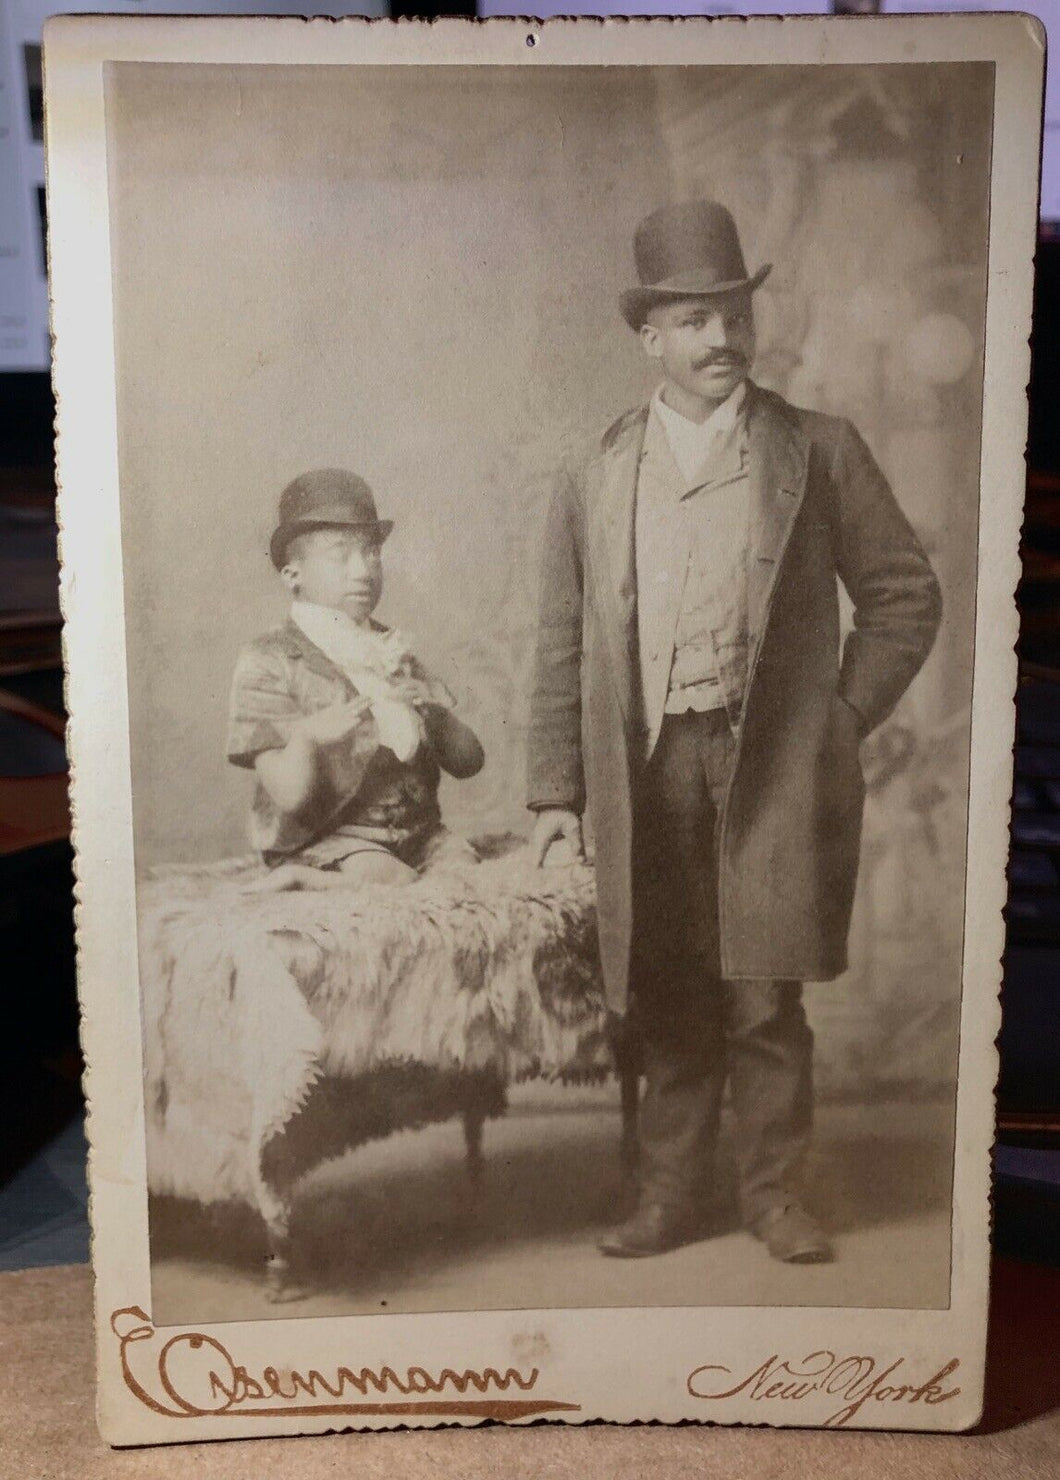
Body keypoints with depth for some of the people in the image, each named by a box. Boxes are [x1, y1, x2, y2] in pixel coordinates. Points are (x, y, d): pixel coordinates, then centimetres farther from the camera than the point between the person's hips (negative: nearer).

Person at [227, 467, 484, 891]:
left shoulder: (392, 650, 15)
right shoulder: (267, 661, -1)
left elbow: (468, 761, 9)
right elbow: (289, 798, -11)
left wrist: (432, 711, -9)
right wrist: (307, 736, -28)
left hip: (418, 831, 6)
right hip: (325, 840, -6)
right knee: (394, 880, -32)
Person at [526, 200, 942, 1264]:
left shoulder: (820, 454, 6)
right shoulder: (594, 479, 11)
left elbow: (905, 595, 9)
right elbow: (562, 649, 10)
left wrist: (841, 719, 1)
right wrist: (555, 793, 6)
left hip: (774, 768, -1)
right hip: (647, 767, 2)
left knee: (764, 997, 1)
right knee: (664, 1001, 7)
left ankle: (773, 1194, 19)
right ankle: (670, 1197, 21)